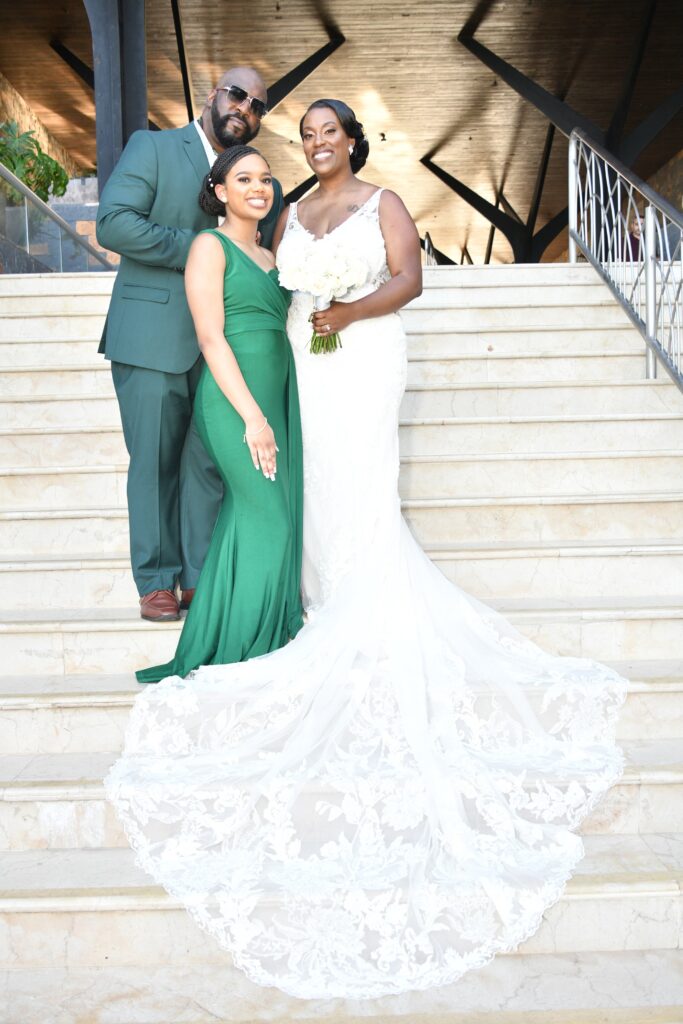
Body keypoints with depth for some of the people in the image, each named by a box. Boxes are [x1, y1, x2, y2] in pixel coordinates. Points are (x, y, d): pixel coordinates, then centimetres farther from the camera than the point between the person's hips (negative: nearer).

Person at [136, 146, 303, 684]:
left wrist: (278, 412, 11)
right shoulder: (211, 246, -3)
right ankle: (242, 653, 4)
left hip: (277, 396, 7)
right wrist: (252, 416, -17)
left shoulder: (269, 258, 20)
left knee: (248, 519, 8)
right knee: (268, 519, -9)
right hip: (235, 399, -7)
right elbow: (211, 338, -12)